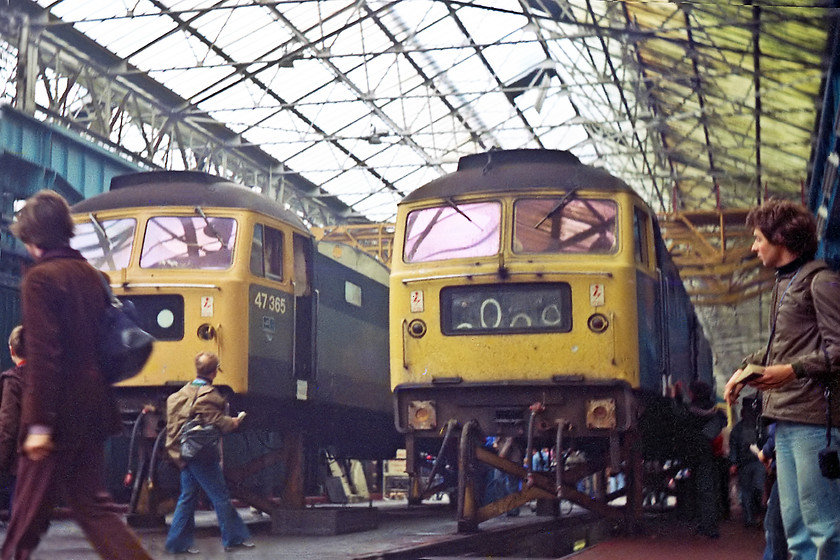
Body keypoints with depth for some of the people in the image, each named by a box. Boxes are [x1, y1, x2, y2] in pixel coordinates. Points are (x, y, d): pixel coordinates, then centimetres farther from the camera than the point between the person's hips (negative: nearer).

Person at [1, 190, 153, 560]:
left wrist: (39, 423, -20)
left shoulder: (39, 279, -12)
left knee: (30, 509, 4)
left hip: (60, 413, -7)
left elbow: (42, 354, -19)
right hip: (93, 409, 7)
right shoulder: (92, 276, 10)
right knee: (89, 503, 12)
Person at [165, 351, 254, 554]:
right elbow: (217, 422, -20)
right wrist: (233, 422, -2)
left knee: (187, 497, 12)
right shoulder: (208, 395, -16)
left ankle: (178, 542, 12)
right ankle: (234, 537, 11)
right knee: (220, 497, 3)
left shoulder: (183, 392, 10)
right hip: (203, 456, -8)